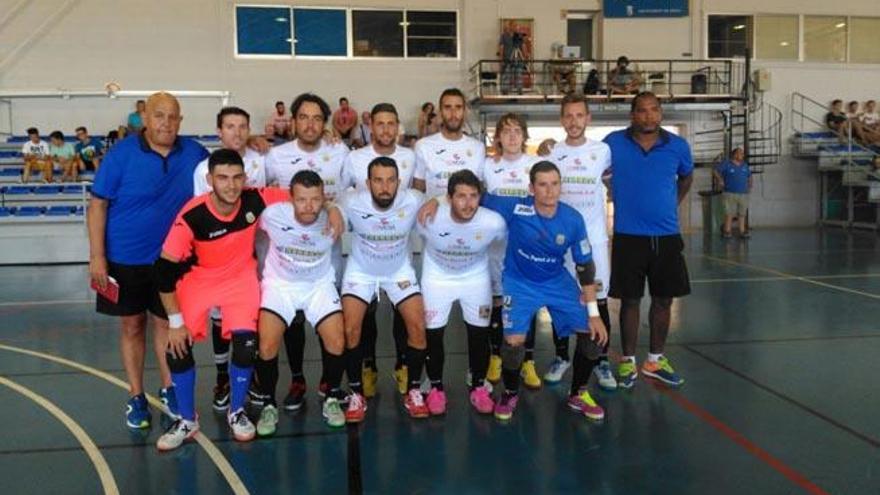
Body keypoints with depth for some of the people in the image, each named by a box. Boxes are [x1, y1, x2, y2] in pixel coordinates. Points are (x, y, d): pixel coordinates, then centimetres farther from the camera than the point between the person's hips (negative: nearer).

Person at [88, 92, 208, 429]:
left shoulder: (193, 153, -4)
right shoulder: (122, 153, -13)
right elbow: (98, 205, -11)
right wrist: (97, 257, -14)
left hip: (170, 257, 2)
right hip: (125, 257, -2)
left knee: (166, 323, 12)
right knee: (132, 325, 11)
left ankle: (168, 391, 27)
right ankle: (136, 398, 23)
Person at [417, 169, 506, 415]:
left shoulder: (494, 222, -28)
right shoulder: (430, 219, -30)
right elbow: (418, 238, -5)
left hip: (476, 277, 1)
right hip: (437, 277, 0)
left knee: (479, 334, 5)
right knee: (433, 335, 2)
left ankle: (478, 388, 26)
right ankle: (436, 388, 23)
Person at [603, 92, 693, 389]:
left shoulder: (677, 146, 1)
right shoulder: (614, 143, -6)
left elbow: (686, 177, 20)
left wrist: (672, 204, 11)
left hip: (667, 235, 3)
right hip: (628, 236, -2)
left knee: (663, 299, 10)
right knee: (630, 300, 5)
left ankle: (656, 360, 25)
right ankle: (628, 361, 18)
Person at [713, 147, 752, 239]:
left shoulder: (745, 165, 16)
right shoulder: (726, 164, 0)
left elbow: (749, 176, 29)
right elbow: (715, 171, 0)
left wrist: (749, 186, 16)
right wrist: (720, 180, -10)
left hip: (743, 194, 4)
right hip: (730, 193, -4)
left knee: (742, 214, 4)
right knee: (729, 214, -8)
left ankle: (742, 231, 9)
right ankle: (727, 231, -4)